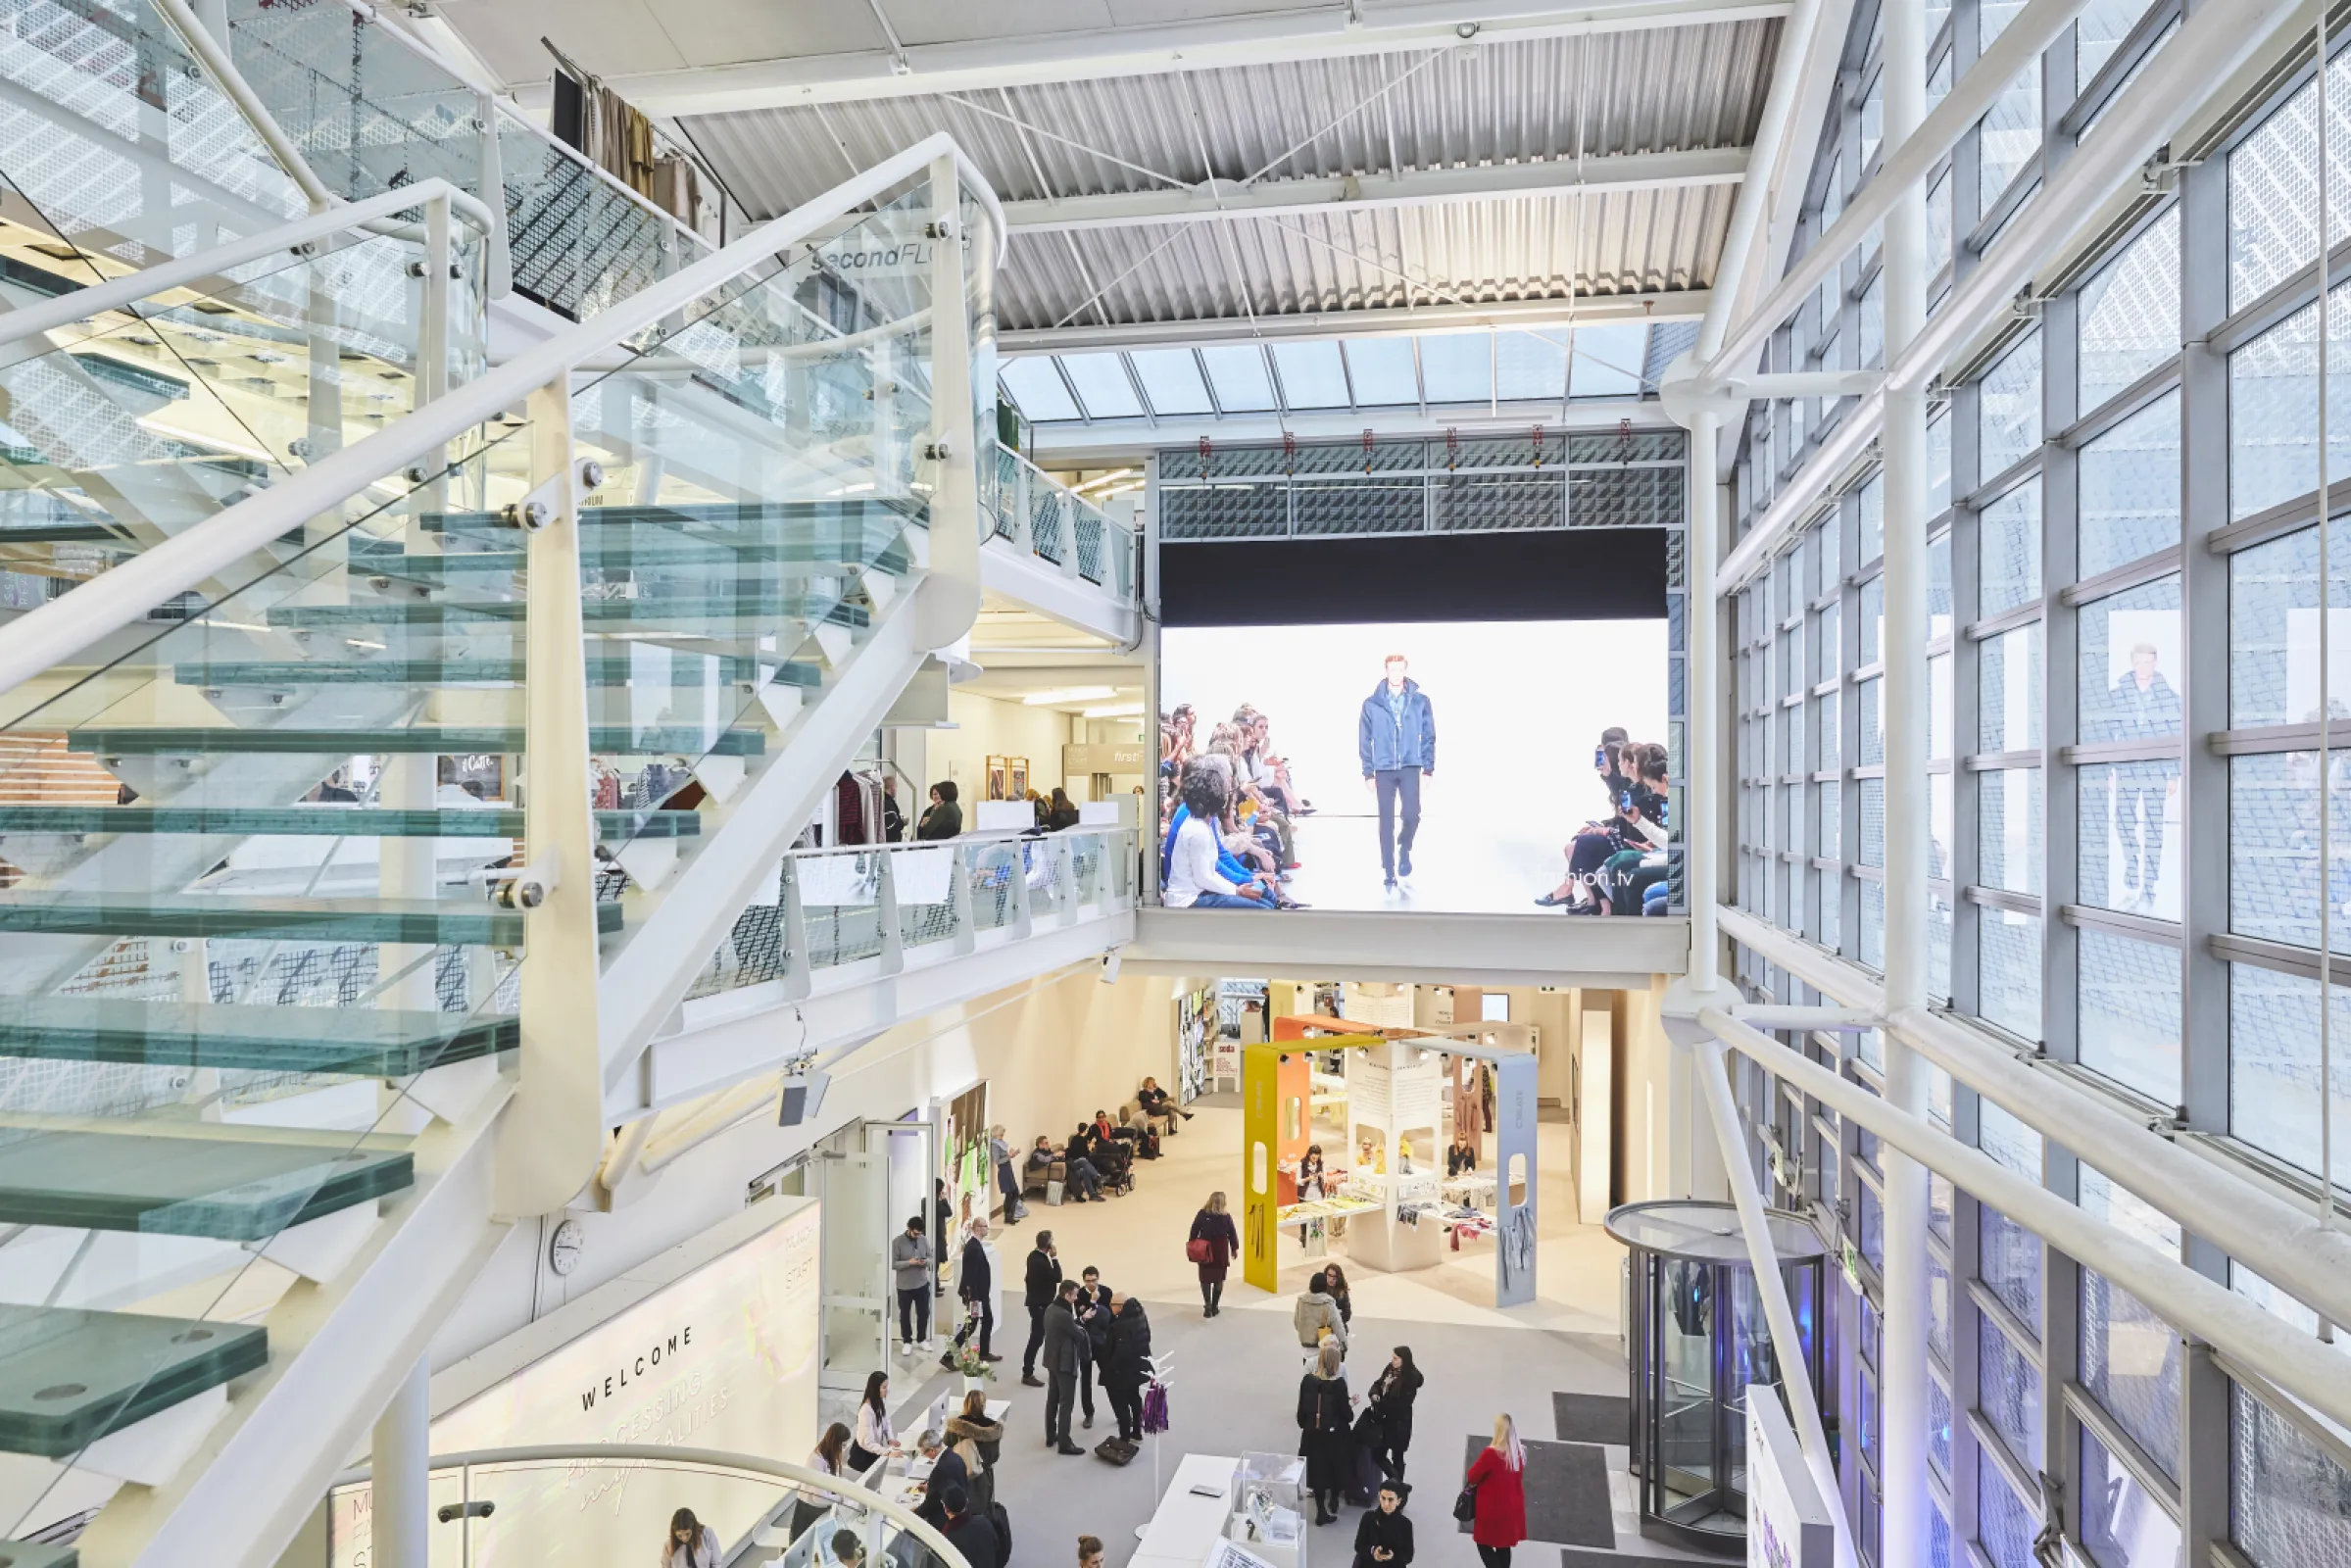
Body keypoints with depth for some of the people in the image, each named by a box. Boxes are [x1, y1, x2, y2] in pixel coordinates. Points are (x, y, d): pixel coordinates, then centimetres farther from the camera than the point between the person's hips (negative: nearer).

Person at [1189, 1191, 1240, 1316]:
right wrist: (1234, 1248, 10)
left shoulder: (1202, 1214, -7)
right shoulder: (1226, 1217, -7)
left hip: (1204, 1251, 0)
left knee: (1205, 1279, 8)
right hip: (1221, 1251, 0)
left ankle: (1208, 1303, -10)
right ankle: (1215, 1306, 17)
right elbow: (1232, 1234, -2)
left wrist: (1192, 1248, 5)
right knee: (1219, 1279, 15)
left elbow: (1194, 1231, -3)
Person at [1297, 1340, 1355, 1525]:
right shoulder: (1339, 1383, -21)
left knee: (1317, 1469, 16)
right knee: (1337, 1467, 21)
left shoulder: (1307, 1380, -11)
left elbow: (1301, 1408, -1)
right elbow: (1345, 1412, -14)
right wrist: (1350, 1414, 8)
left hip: (1313, 1433, 3)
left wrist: (1304, 1426, 15)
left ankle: (1321, 1511, 21)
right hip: (1335, 1433, -2)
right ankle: (1333, 1504, 38)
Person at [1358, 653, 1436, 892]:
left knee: (1411, 814, -14)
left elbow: (1429, 737, 5)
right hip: (1384, 769, 0)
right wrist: (1368, 772, 0)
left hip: (1410, 767, 0)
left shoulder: (1421, 701, 1)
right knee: (1386, 822, 3)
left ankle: (1404, 849, 19)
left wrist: (1428, 768, 1)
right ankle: (1389, 874, 12)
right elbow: (1365, 741, 3)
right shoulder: (1372, 704, 0)